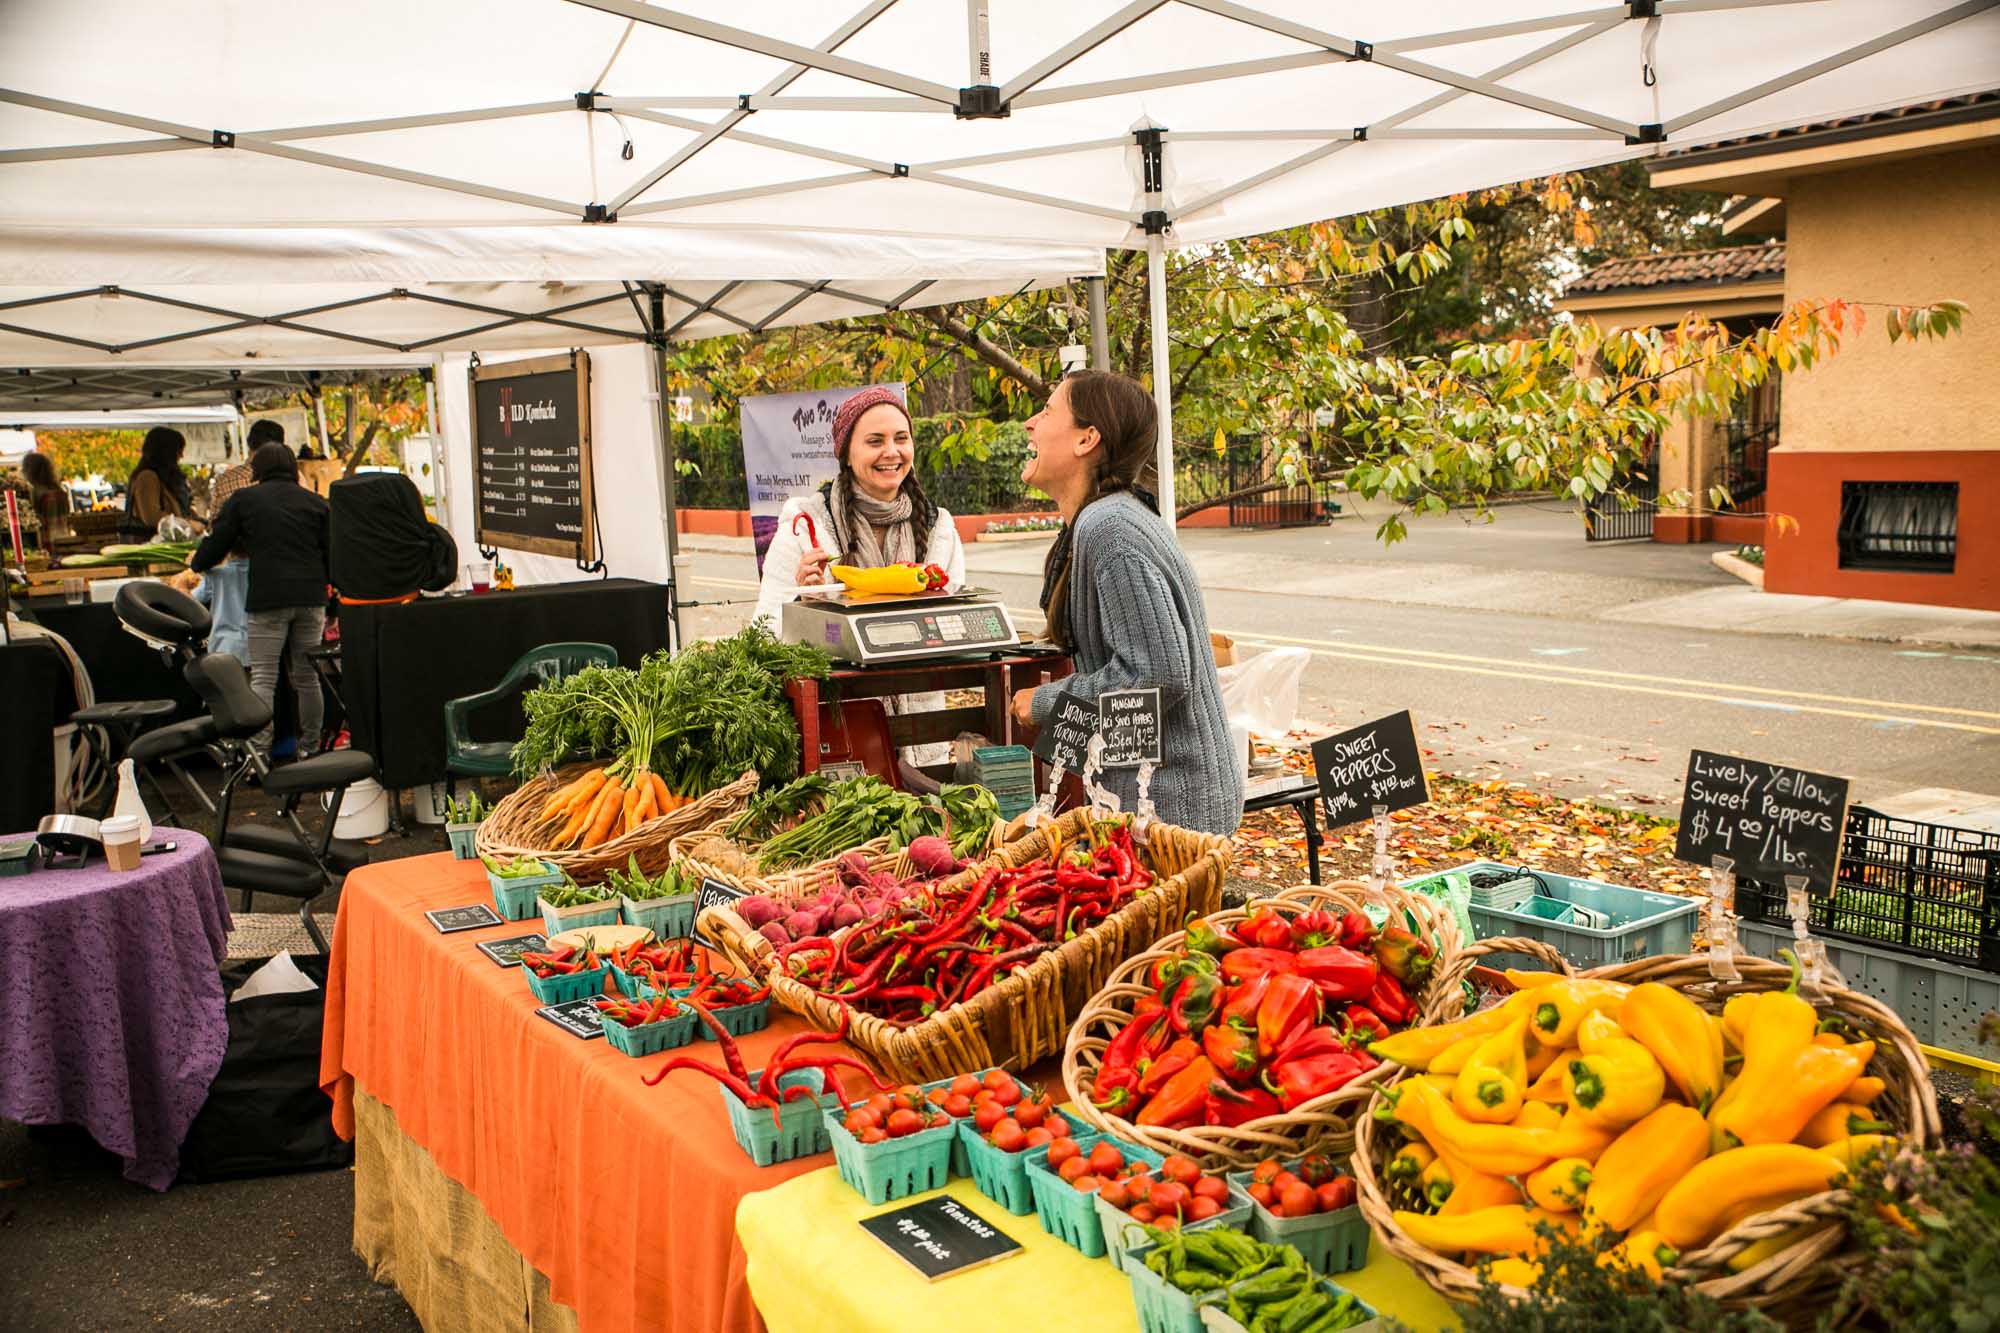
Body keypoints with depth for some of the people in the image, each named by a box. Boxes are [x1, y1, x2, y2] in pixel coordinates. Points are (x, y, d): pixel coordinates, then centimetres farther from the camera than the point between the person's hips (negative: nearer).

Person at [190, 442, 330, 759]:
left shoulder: (243, 500, 5)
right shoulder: (316, 503, 12)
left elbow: (216, 544, 9)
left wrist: (196, 564, 29)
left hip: (267, 598, -3)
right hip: (311, 598, 3)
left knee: (263, 677, -1)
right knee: (307, 677, 10)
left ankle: (258, 753, -8)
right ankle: (310, 747, 13)